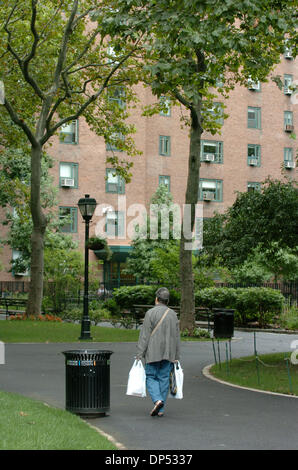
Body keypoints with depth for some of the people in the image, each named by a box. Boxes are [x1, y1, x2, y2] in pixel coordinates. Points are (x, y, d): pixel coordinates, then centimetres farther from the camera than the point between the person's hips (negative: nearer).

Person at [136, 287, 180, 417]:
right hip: (168, 353, 4)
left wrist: (139, 354, -8)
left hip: (153, 353, -4)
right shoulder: (173, 314, 6)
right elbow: (176, 337, 8)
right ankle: (161, 409, 9)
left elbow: (144, 335, -11)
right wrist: (176, 356, 14)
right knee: (164, 379, 8)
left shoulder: (150, 313, -9)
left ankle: (157, 400, -16)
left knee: (151, 377, 6)